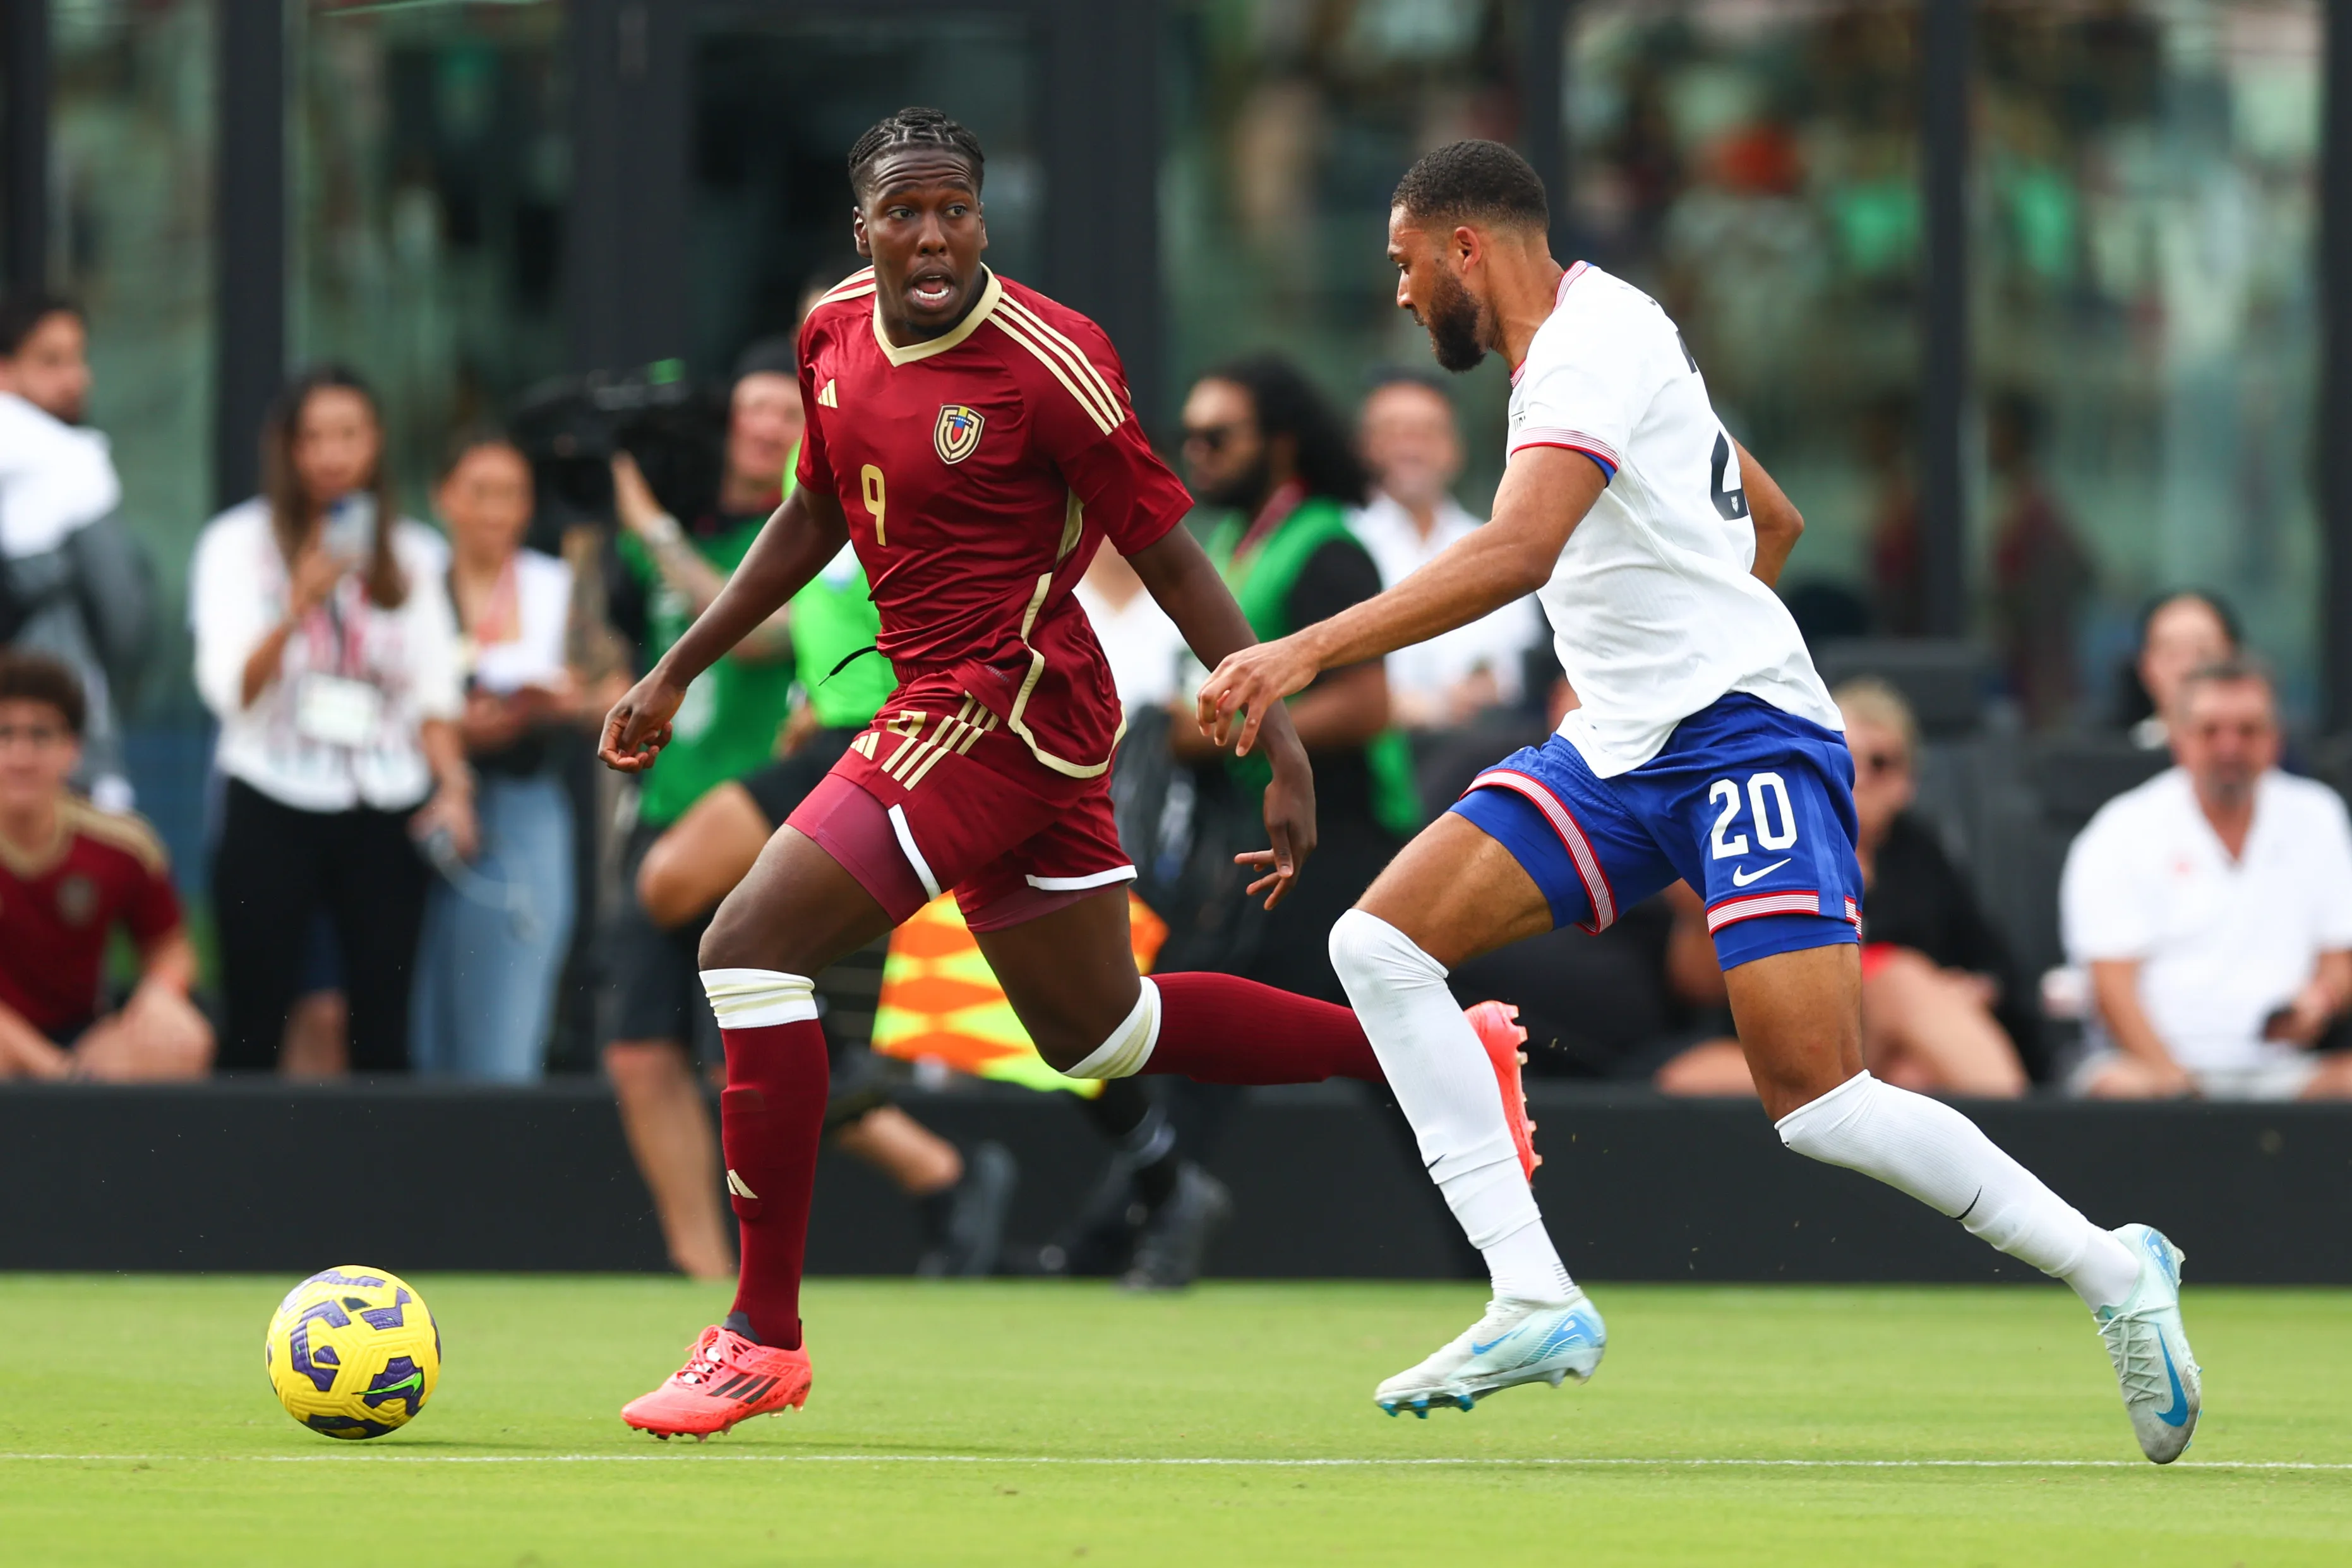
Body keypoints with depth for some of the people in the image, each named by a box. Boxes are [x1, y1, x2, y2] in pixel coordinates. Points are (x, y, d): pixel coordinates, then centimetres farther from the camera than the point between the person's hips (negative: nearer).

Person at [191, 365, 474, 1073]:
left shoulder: (410, 552, 12)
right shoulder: (239, 543, 2)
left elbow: (436, 693, 14)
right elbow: (230, 689, -6)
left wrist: (453, 786, -1)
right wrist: (298, 608, -19)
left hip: (387, 816, 3)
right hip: (275, 808, -3)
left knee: (383, 1028, -1)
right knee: (255, 1028, -6)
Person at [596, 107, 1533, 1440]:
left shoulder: (1048, 364, -18)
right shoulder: (836, 332, 4)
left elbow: (1170, 554, -13)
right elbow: (817, 517, 20)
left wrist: (1283, 753, -13)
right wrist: (678, 672, 20)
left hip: (1007, 706, -9)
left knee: (748, 950, -14)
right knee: (1099, 1029, 20)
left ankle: (765, 1333, -7)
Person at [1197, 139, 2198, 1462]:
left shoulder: (1590, 345, -13)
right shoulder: (1603, 332, 19)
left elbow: (1518, 552, -30)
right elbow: (1775, 522, 31)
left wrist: (1307, 653, -33)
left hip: (1744, 737, -10)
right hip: (1621, 755, 10)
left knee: (1820, 1104, -19)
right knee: (1382, 941, -5)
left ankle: (2113, 1270, -1)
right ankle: (1536, 1303, -10)